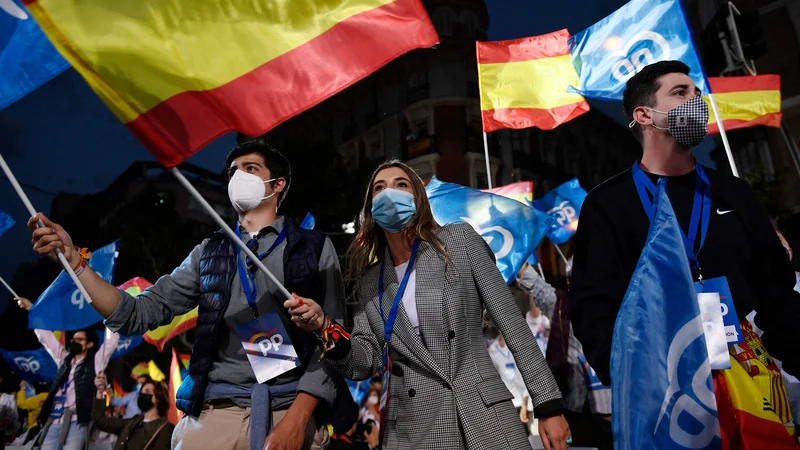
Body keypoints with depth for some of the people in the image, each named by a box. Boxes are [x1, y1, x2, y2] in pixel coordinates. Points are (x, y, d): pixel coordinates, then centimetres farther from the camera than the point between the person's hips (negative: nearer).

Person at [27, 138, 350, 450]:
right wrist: (73, 259, -1)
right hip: (215, 413, 3)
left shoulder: (316, 247, 3)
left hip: (291, 411, -2)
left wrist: (297, 417, -16)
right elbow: (139, 315, 10)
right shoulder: (209, 253, 13)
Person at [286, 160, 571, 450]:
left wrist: (548, 404, -6)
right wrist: (325, 327, -13)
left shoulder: (459, 241, -3)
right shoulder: (370, 281, 7)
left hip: (483, 416, -2)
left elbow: (513, 324, -4)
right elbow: (366, 362, 4)